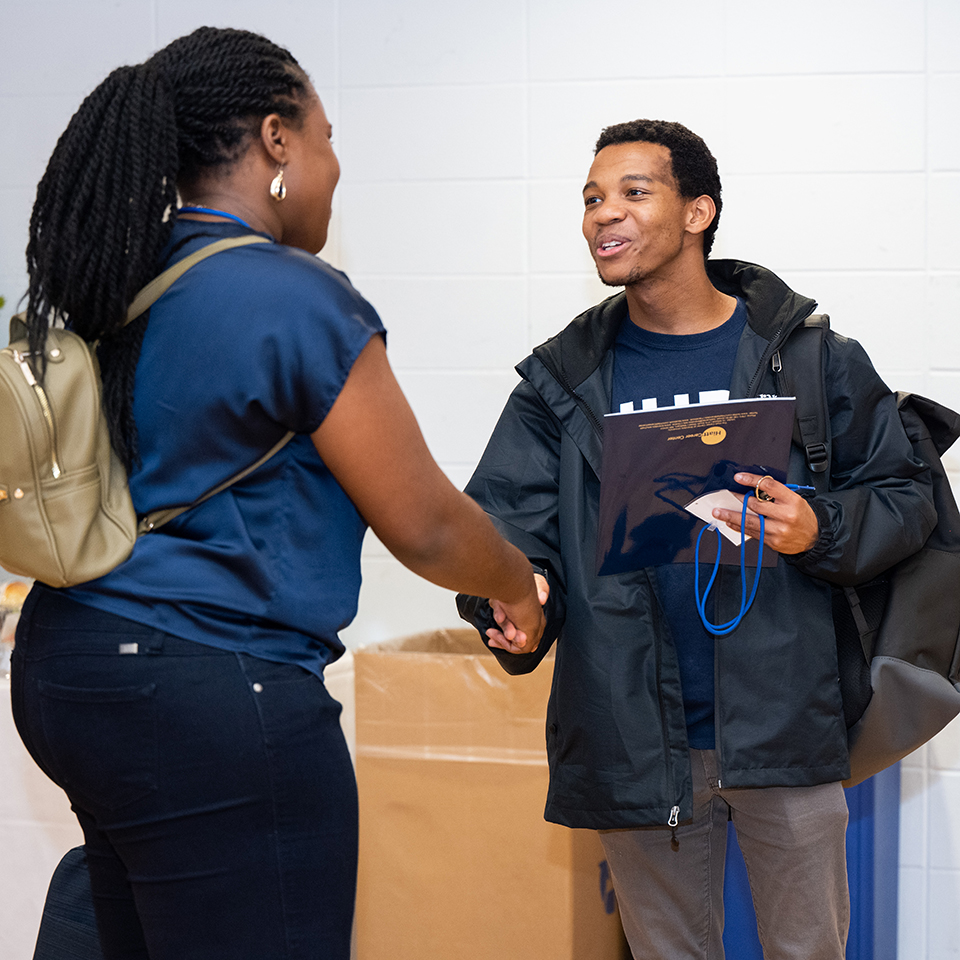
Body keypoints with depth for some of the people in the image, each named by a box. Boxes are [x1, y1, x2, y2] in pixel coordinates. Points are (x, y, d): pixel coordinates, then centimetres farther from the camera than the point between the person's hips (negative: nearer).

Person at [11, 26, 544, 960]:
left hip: (69, 672, 9)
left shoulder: (109, 293, 9)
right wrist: (519, 583, 10)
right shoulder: (297, 299, -14)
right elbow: (424, 528, -9)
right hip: (208, 702, -9)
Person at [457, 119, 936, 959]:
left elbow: (903, 496, 3)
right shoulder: (563, 379, 7)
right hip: (635, 740, 2)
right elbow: (504, 515, 1)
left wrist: (821, 533, -17)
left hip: (783, 729, -2)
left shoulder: (809, 356, 0)